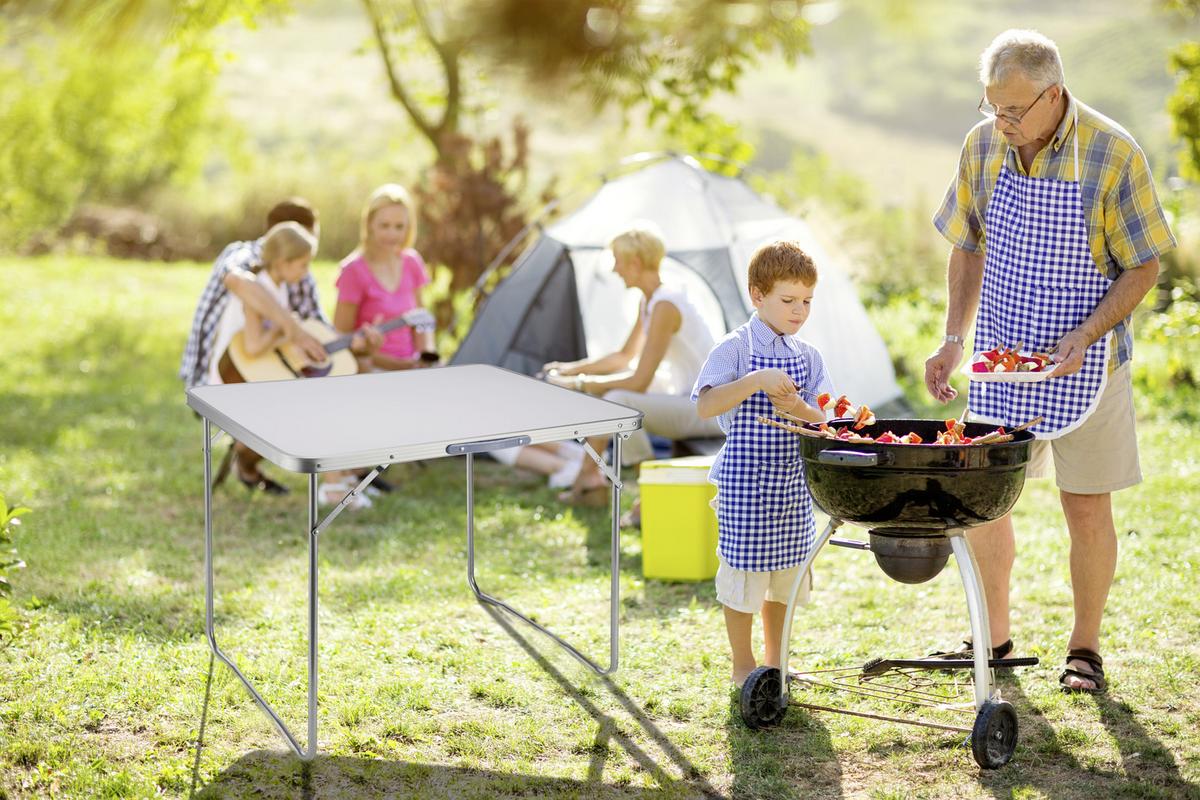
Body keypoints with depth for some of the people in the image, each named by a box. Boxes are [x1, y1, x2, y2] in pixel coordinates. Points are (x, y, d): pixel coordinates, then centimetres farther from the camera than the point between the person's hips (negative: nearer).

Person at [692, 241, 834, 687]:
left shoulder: (807, 356, 7)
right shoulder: (736, 349, -9)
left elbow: (825, 421, 3)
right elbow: (705, 406, -21)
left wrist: (800, 409, -18)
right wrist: (756, 381, -31)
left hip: (792, 481, 6)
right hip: (745, 479, -5)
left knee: (785, 575, 14)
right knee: (743, 573, 3)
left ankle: (775, 661, 29)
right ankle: (743, 667, 17)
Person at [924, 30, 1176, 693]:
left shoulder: (1113, 154, -15)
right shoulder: (982, 147, -2)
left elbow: (1143, 266, -10)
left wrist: (1084, 335, -23)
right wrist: (954, 340, 0)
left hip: (1083, 365, -4)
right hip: (1000, 362, 4)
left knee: (1087, 511, 4)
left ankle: (1084, 648, 22)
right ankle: (993, 637, 26)